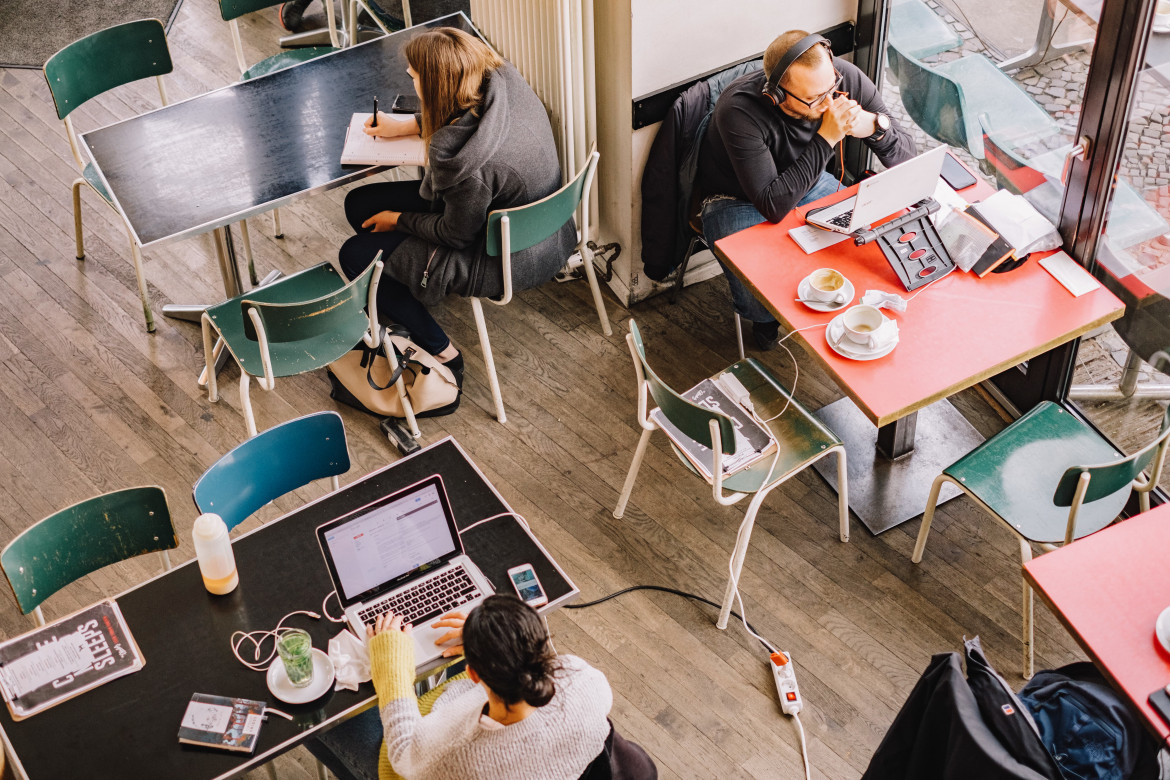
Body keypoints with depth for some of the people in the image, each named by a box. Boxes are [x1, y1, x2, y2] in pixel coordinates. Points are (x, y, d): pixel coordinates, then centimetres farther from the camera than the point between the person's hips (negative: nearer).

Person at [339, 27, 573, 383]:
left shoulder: (465, 160, -38)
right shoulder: (506, 79, -16)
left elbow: (456, 235, -19)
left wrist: (398, 219, -2)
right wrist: (405, 125, 12)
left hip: (510, 260, -8)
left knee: (355, 255, 4)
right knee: (358, 204, 13)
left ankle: (441, 355, 11)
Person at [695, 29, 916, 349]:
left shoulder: (845, 78, -22)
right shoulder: (739, 110, -36)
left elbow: (905, 158, -14)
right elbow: (773, 206, -39)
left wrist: (874, 126, -36)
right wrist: (826, 139, -42)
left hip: (809, 184, 5)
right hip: (738, 199, -4)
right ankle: (766, 320, 11)